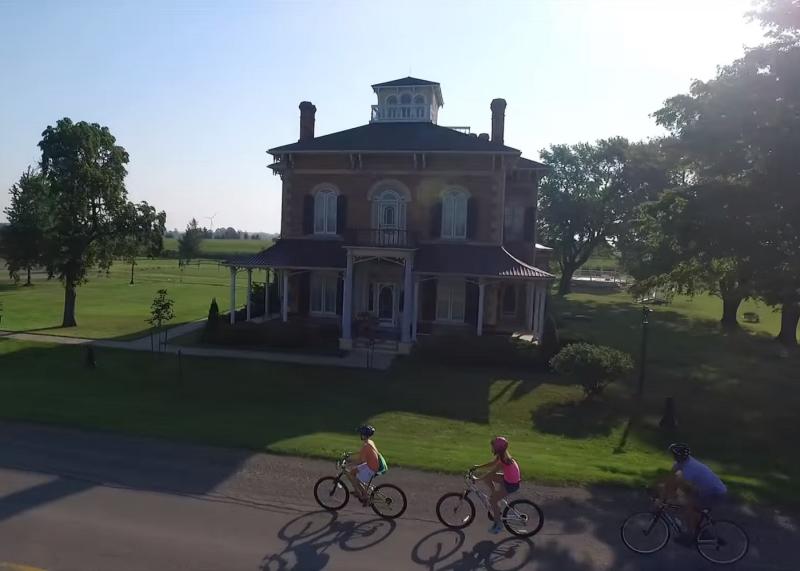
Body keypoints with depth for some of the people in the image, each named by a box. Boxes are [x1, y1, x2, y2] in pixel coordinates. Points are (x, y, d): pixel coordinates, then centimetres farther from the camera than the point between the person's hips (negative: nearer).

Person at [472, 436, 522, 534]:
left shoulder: (503, 460, -28)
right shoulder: (502, 455, -1)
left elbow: (491, 473, -28)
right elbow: (492, 463, 13)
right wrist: (478, 467, 8)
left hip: (511, 484, -9)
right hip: (508, 478, 9)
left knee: (492, 500, -2)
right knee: (487, 478, 8)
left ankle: (498, 524, 12)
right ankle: (495, 495, 20)